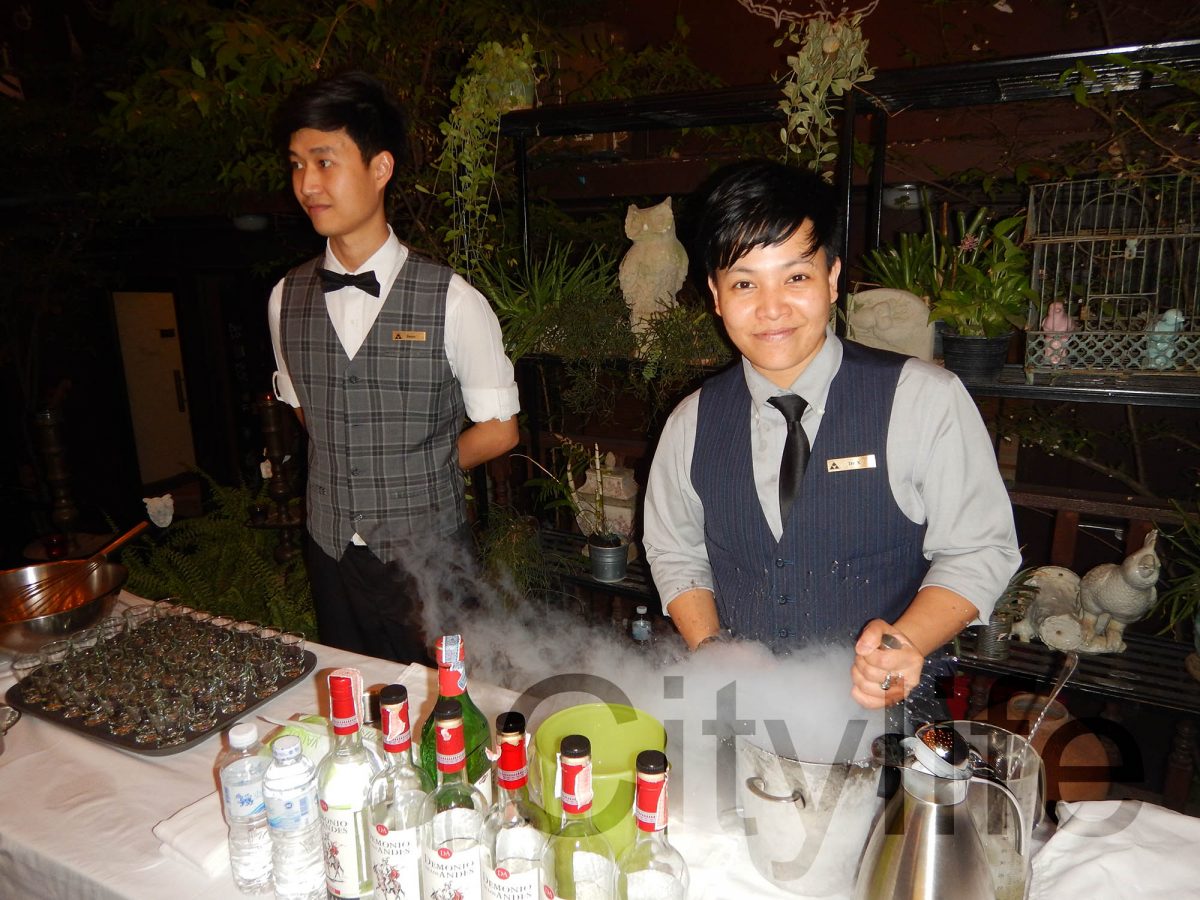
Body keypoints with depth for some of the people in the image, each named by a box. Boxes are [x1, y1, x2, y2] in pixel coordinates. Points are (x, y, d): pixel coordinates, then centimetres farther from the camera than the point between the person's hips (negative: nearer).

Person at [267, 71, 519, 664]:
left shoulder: (451, 301, -14)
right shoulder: (286, 298, 0)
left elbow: (498, 430, -6)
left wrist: (419, 474, 0)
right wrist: (369, 475, 6)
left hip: (427, 556, -4)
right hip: (330, 553, 4)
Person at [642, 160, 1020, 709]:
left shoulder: (926, 400, -7)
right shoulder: (693, 422, 3)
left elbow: (979, 550, -2)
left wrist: (906, 643, -19)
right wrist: (710, 647, -3)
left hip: (884, 716, -1)